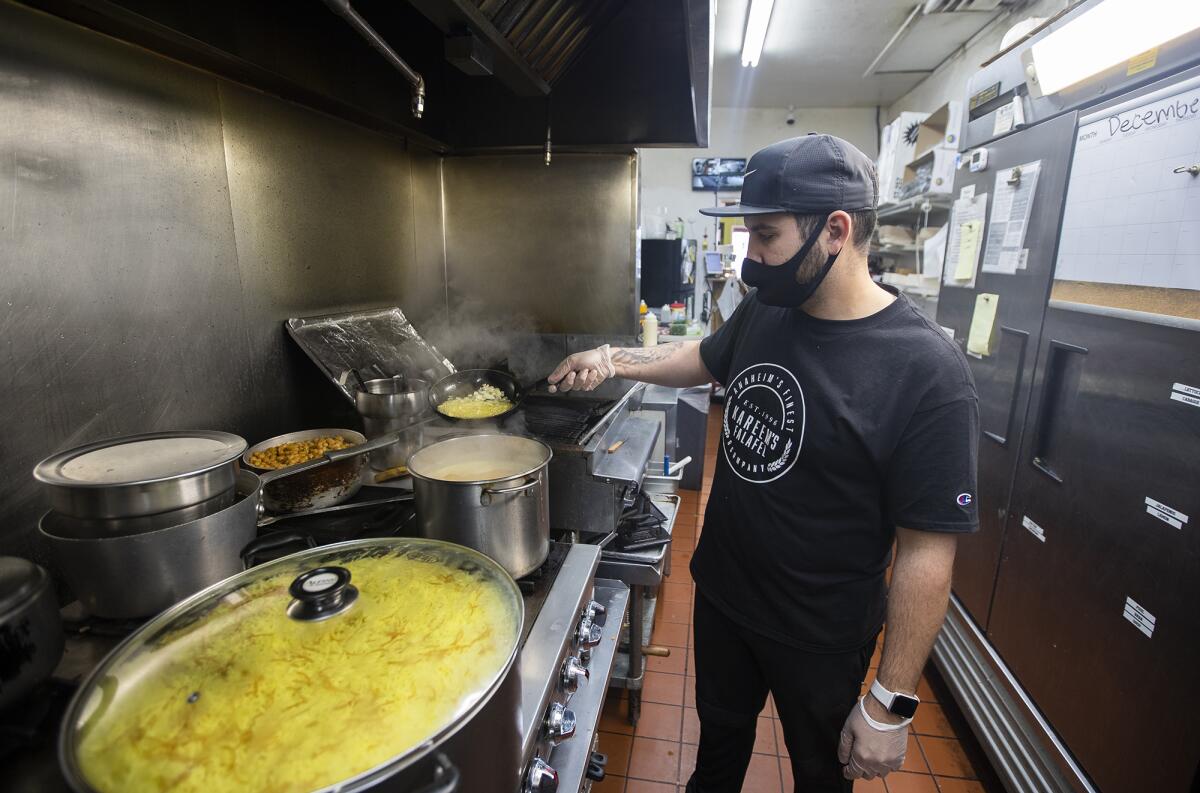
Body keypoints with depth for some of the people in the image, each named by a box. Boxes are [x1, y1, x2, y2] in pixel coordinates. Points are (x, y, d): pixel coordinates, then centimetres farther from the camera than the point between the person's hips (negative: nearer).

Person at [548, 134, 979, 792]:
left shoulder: (926, 371, -26)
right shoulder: (762, 312, -7)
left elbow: (926, 551, -23)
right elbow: (706, 358, 14)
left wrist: (891, 705, -16)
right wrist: (613, 359, 2)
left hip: (820, 640, -5)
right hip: (720, 592, 5)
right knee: (720, 735, 31)